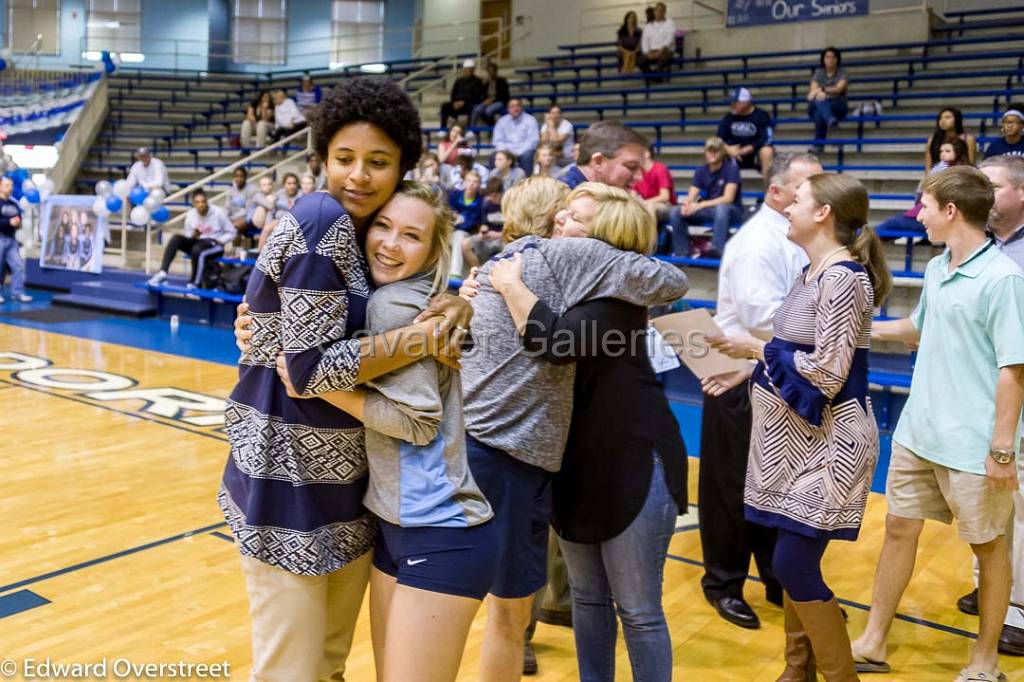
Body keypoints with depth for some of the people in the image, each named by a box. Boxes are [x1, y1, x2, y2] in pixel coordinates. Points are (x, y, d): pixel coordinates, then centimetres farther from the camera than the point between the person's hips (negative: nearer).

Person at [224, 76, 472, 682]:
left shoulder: (368, 231, 7)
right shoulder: (320, 223, -18)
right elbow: (311, 370, -22)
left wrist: (456, 306, -9)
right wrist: (424, 337, -19)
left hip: (348, 479, 8)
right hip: (290, 479, -8)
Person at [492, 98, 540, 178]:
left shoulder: (530, 120, 2)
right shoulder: (502, 121, 12)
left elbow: (533, 140, -8)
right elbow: (498, 140, 9)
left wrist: (517, 153, -19)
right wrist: (504, 150, -14)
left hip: (524, 151, -2)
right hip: (507, 151, 2)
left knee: (527, 155, -36)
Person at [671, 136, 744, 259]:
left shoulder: (731, 168, -12)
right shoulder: (701, 171, 2)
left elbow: (728, 198, -21)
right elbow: (691, 198, -4)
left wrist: (700, 205, -27)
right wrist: (686, 205, -30)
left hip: (731, 211, -5)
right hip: (708, 210, 5)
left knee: (721, 208, -39)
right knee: (679, 212, -16)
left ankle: (717, 250, -45)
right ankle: (682, 252, -11)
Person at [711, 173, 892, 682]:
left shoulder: (843, 278, -18)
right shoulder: (813, 272, 10)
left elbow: (828, 373, -23)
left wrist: (757, 349, -16)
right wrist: (745, 366, 9)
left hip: (826, 442, -9)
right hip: (796, 437, 9)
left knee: (793, 566, -5)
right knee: (793, 565, 15)